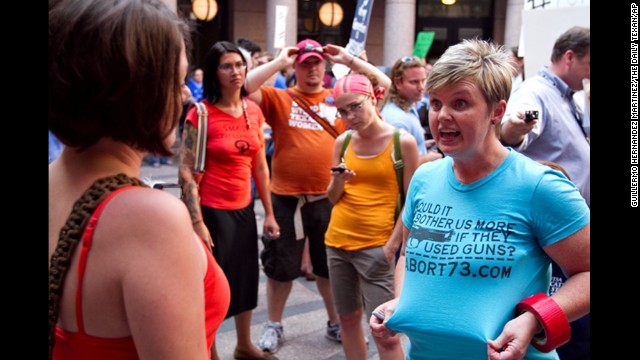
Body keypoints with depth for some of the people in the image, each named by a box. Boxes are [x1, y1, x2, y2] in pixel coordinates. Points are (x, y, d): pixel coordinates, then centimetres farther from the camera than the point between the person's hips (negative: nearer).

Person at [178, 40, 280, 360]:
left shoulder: (254, 111, 4)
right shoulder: (200, 114, -14)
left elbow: (259, 166, 9)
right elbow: (186, 171, -15)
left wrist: (269, 213, 9)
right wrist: (197, 222, -19)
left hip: (244, 208, 6)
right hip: (212, 210, -6)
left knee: (246, 277, 18)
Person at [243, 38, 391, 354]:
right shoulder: (279, 98, -1)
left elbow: (385, 84, 2)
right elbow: (245, 88, -16)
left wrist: (349, 60, -1)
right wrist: (279, 62, -11)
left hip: (329, 198, 2)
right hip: (286, 198, -1)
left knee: (329, 266, 18)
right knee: (281, 266, 13)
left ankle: (335, 323, 37)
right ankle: (274, 325, 32)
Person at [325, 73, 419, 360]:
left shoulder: (403, 142, -7)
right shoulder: (342, 142, 5)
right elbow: (333, 199, 10)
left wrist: (391, 246, -14)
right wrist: (338, 181, -12)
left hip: (375, 246, -5)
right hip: (337, 242, 5)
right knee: (348, 318, 13)